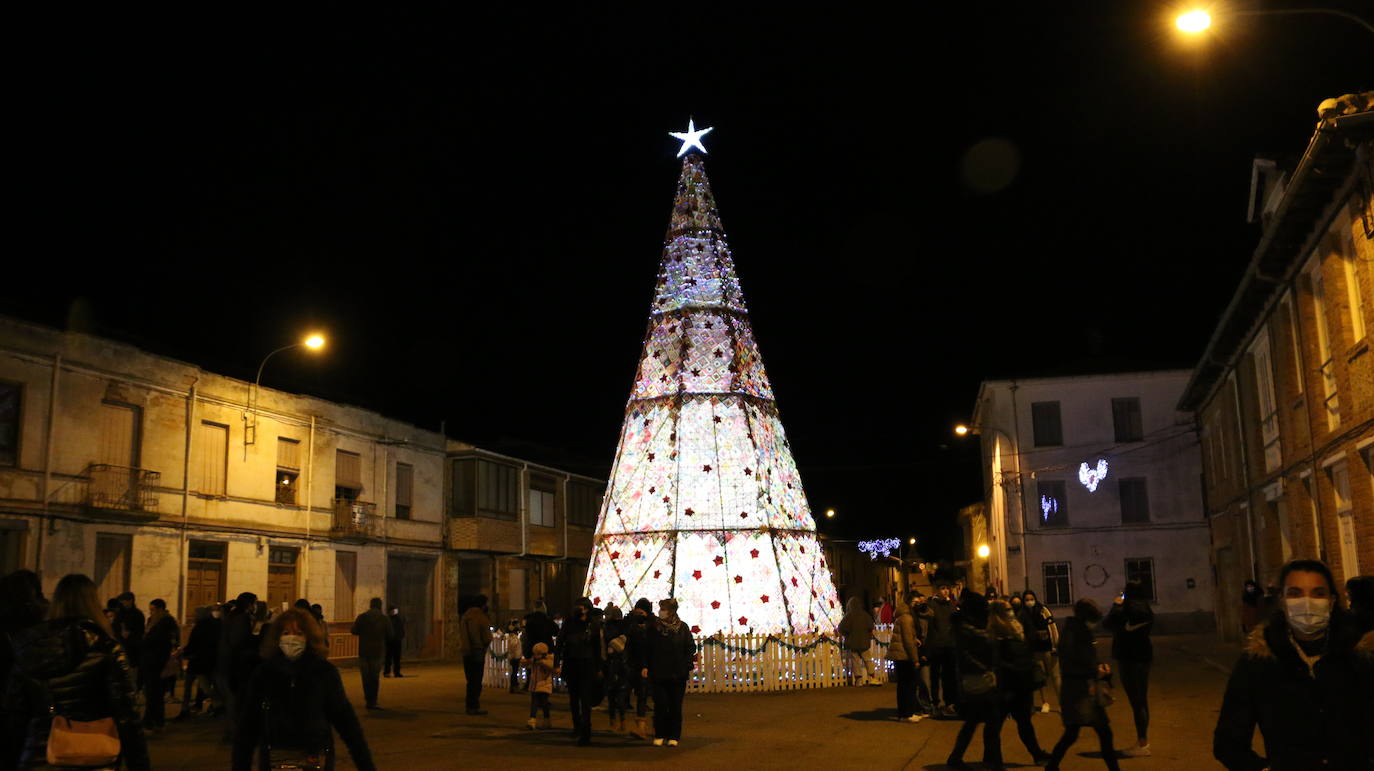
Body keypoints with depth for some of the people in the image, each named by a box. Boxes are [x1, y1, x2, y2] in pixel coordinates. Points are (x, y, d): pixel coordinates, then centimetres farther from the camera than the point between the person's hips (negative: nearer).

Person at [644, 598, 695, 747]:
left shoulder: (682, 627, -1)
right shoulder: (653, 627, 1)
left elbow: (691, 648, 3)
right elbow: (646, 648, 4)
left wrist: (688, 666, -5)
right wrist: (645, 666, -4)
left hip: (678, 674, 0)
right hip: (658, 673, 0)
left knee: (675, 706, 3)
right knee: (660, 705, 0)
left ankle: (674, 736, 12)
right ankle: (659, 735, 12)